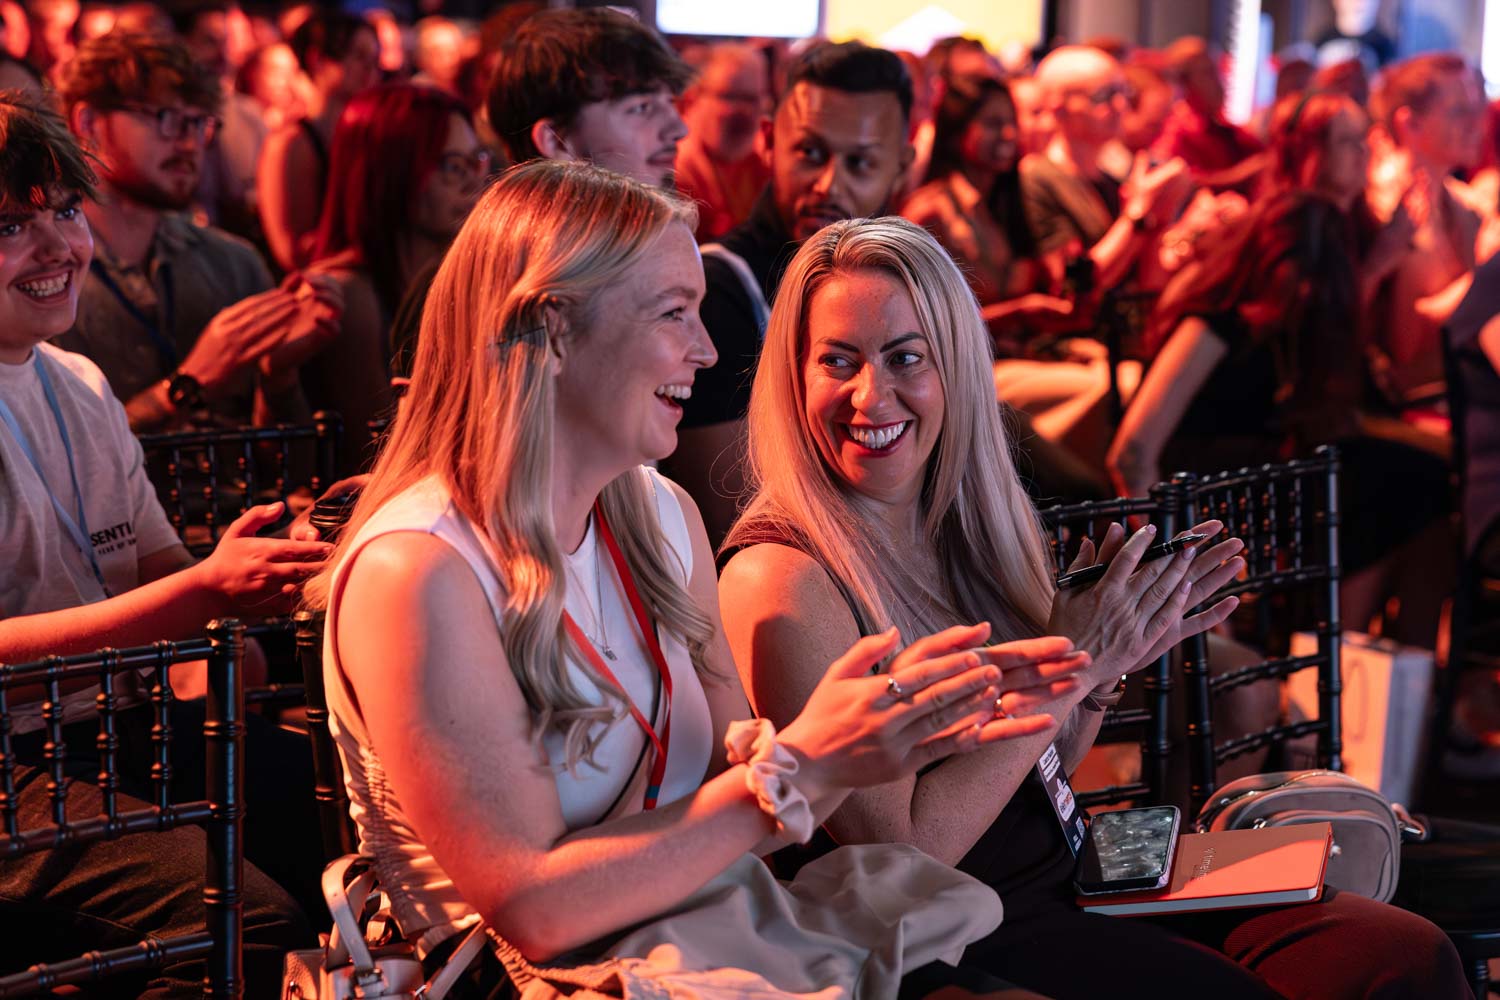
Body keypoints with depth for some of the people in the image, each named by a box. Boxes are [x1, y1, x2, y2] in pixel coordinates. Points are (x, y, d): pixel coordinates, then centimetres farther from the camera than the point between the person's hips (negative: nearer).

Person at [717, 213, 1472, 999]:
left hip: (1074, 877, 8)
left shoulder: (973, 524, 6)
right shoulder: (786, 579, -17)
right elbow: (899, 853, -18)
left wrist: (1104, 668, -4)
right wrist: (1068, 671, -15)